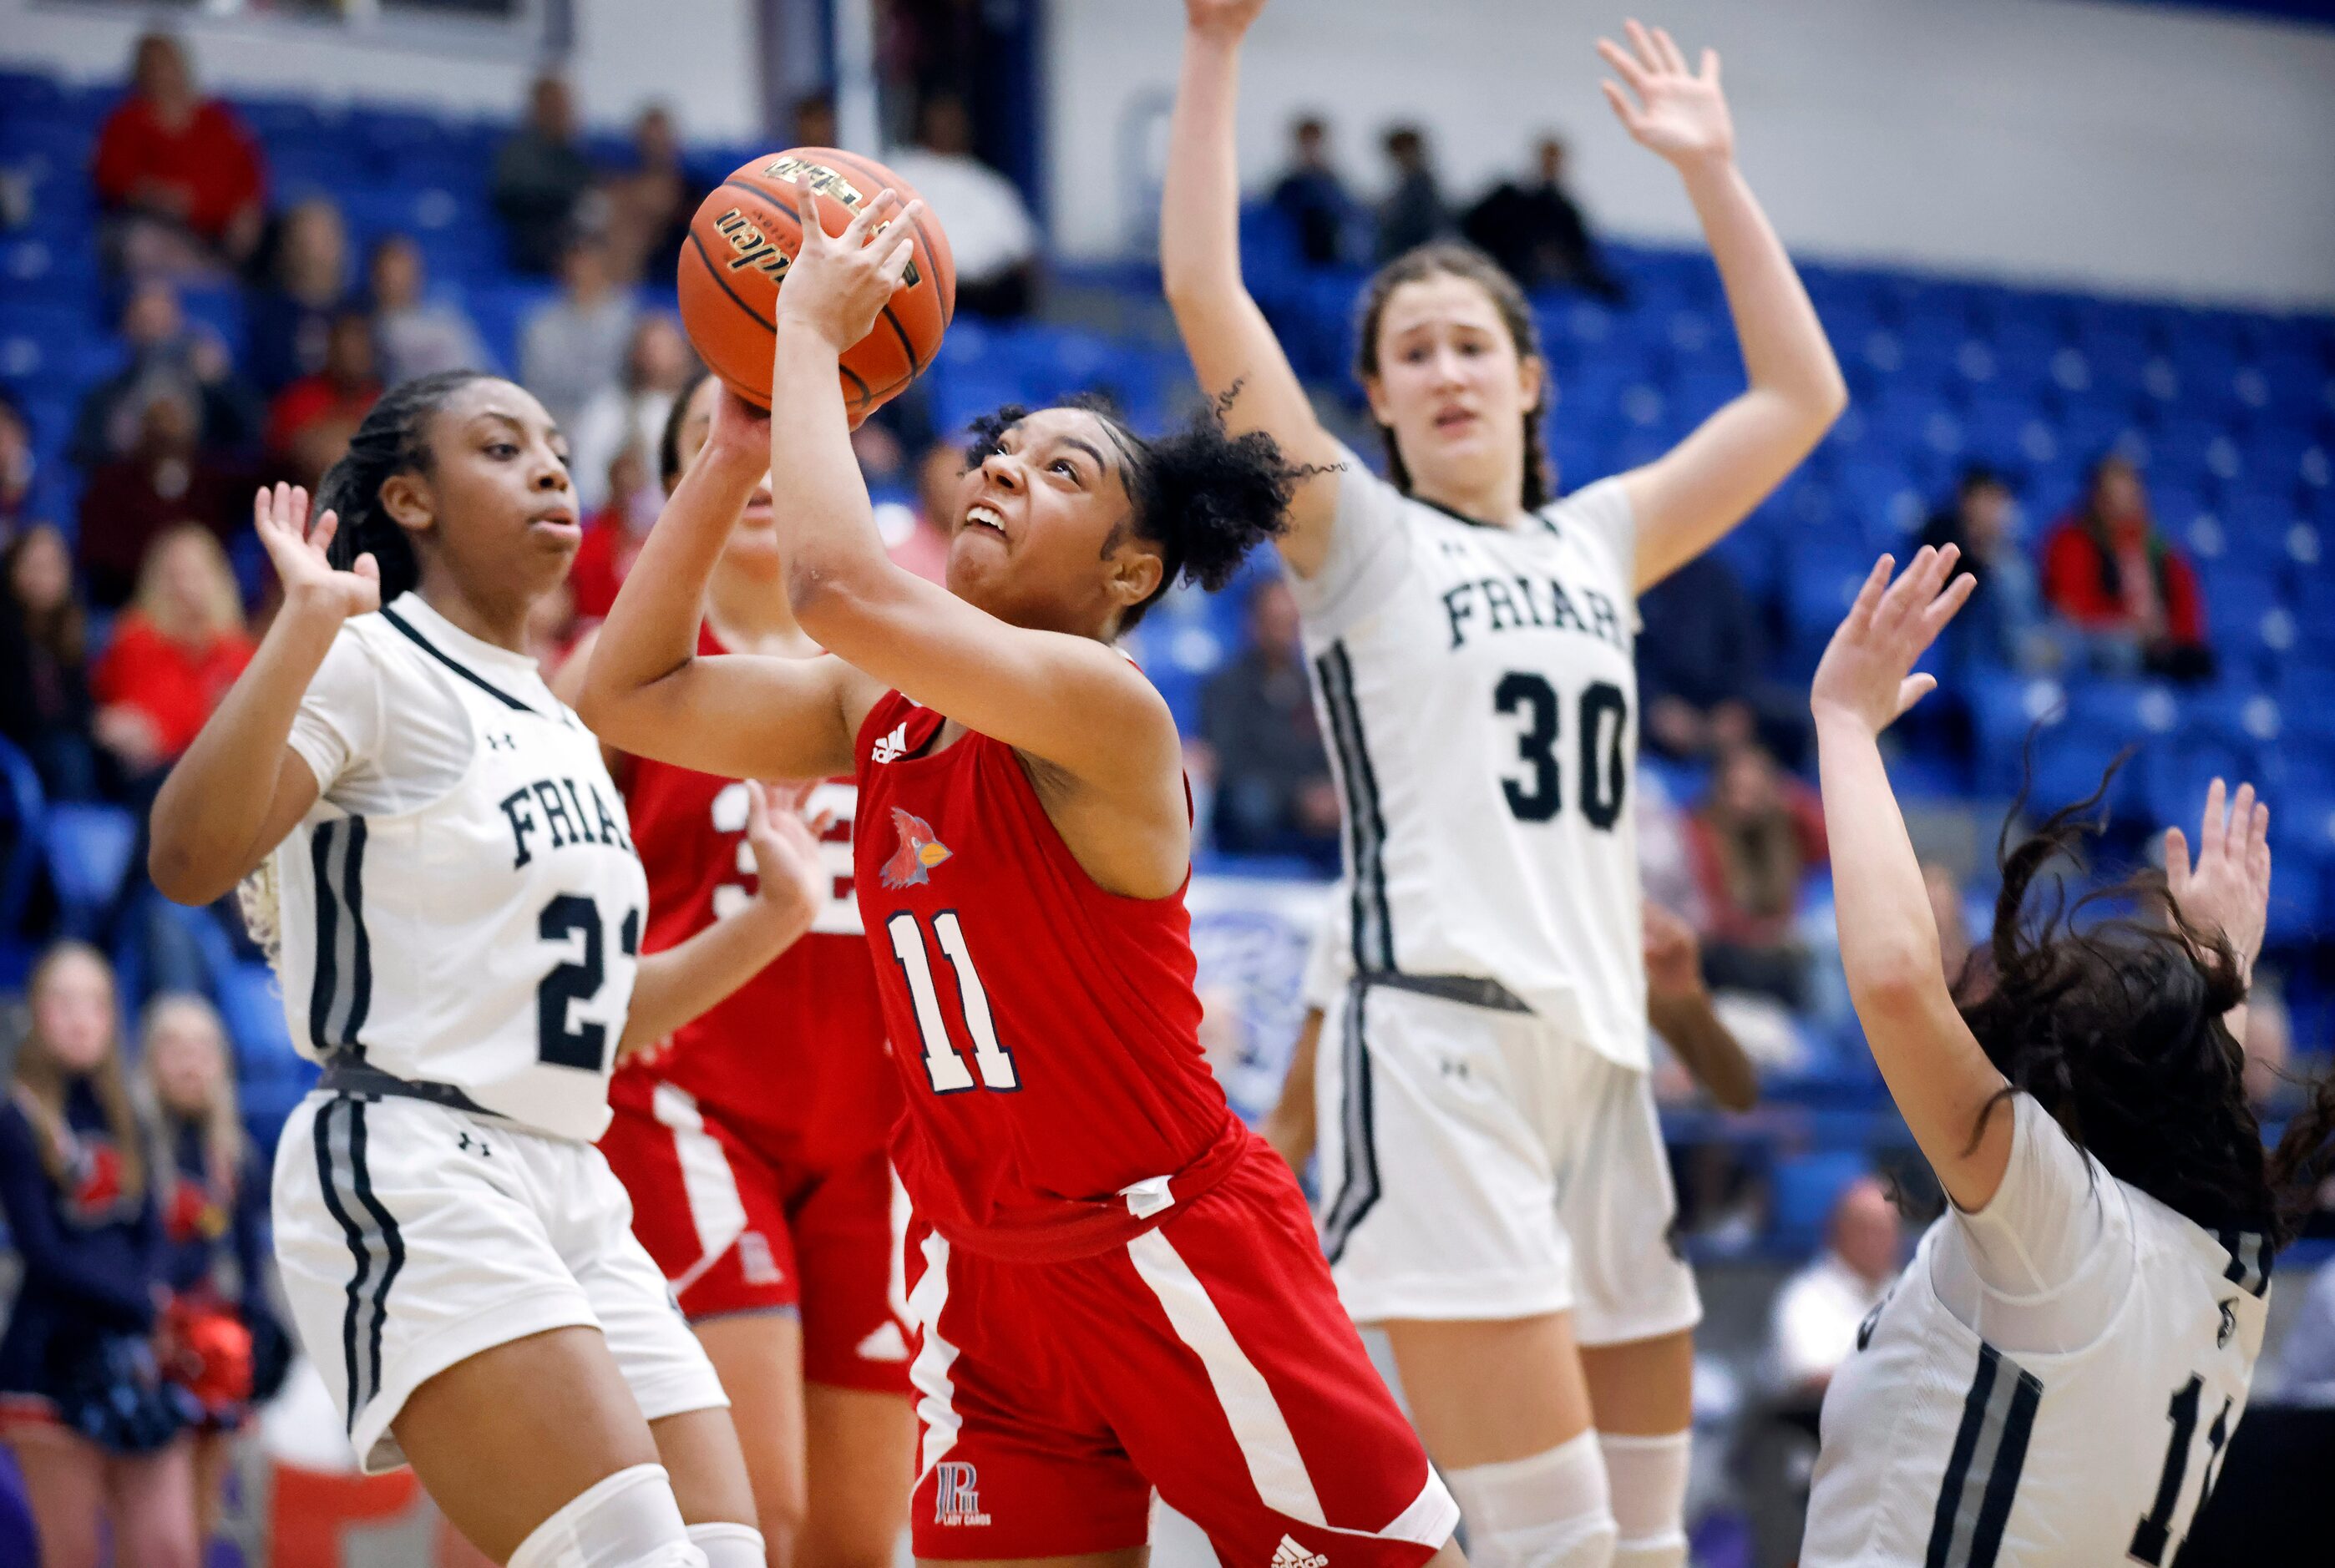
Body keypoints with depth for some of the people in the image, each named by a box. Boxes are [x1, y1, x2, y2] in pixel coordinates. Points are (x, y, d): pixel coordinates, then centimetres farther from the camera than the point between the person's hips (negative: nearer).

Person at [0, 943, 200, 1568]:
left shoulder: (123, 1119, 15)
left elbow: (149, 1236, 12)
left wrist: (151, 1298, -8)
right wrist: (140, 1305, -9)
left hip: (133, 1357, 5)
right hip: (55, 1358, -5)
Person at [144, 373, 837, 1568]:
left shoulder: (558, 724, 22)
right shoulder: (373, 663, -3)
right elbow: (191, 859, -21)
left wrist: (776, 915, 25)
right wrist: (308, 624, -24)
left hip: (572, 1194, 9)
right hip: (412, 1175, -9)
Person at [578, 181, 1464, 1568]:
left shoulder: (1105, 708, -18)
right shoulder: (886, 707, 6)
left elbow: (840, 585, -31)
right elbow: (633, 695, 7)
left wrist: (812, 335, -20)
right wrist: (732, 456, 0)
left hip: (1174, 1253, -7)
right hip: (988, 1271, 7)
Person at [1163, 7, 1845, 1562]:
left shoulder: (1595, 543, 20)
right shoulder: (1356, 539, 6)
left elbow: (1801, 393, 26)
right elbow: (1204, 292, -4)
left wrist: (1712, 167, 24)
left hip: (1602, 1046, 6)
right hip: (1439, 1037, -6)